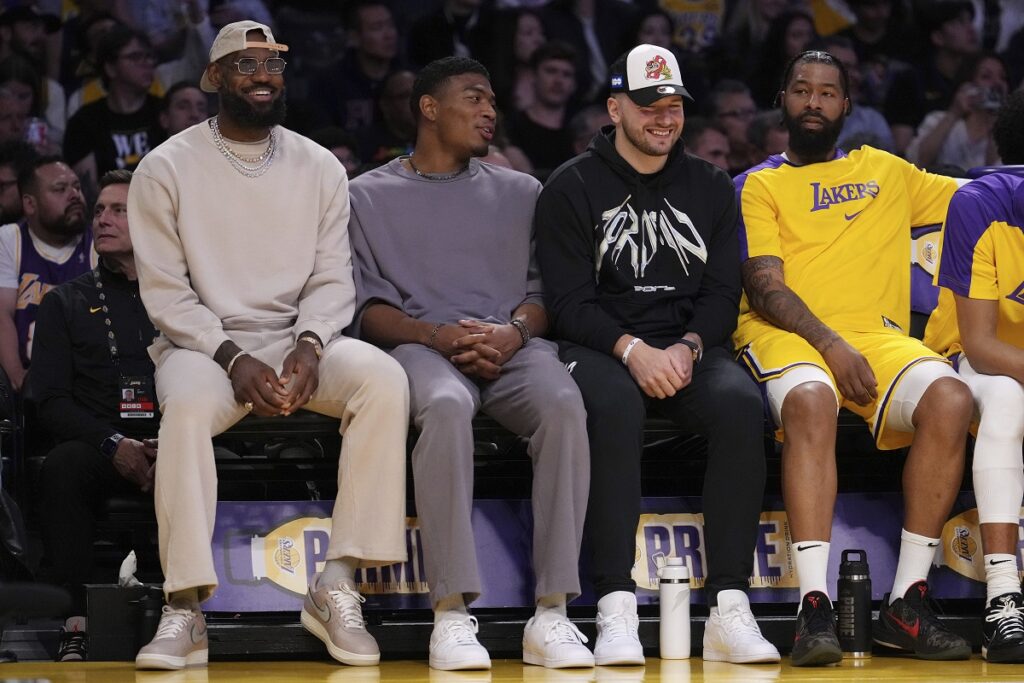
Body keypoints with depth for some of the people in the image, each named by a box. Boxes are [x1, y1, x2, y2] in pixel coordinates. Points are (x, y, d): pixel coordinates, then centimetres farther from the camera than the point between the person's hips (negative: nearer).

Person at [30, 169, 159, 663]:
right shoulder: (66, 303, 20)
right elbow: (50, 400, 8)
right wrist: (114, 444, -11)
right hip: (97, 447, 1)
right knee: (61, 468, -36)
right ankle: (75, 628, -39)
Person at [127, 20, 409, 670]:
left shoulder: (320, 168, 11)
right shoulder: (167, 169, 2)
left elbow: (332, 280, 6)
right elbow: (165, 291, -4)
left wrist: (310, 346, -16)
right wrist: (233, 358, -18)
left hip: (299, 341, 3)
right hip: (203, 344, -3)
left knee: (384, 378, -28)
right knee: (188, 401, -38)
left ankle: (337, 587, -26)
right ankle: (185, 611, -34)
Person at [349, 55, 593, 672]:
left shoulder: (520, 193, 24)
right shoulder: (370, 196, 16)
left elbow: (543, 292, 14)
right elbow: (368, 309, 6)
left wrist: (515, 331, -9)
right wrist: (436, 335, -12)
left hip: (514, 345, 2)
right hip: (421, 346, -2)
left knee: (563, 403, -34)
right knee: (446, 407, -40)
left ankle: (552, 614, -36)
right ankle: (452, 613, -41)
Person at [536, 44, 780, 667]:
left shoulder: (711, 188, 15)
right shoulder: (573, 188, 5)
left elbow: (723, 295, 8)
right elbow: (568, 301, -3)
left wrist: (687, 349, -12)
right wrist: (631, 349, -19)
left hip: (691, 349, 3)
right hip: (600, 349, -3)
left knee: (741, 402, -31)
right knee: (614, 406, -38)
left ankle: (729, 608, -33)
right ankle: (616, 610, -40)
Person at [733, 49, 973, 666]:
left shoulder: (886, 171, 24)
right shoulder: (759, 186, 14)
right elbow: (765, 289, 0)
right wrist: (829, 344, -15)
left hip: (878, 336, 3)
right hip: (787, 337, -3)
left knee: (949, 399, -29)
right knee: (811, 403, -39)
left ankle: (908, 602, -24)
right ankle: (815, 606, -42)